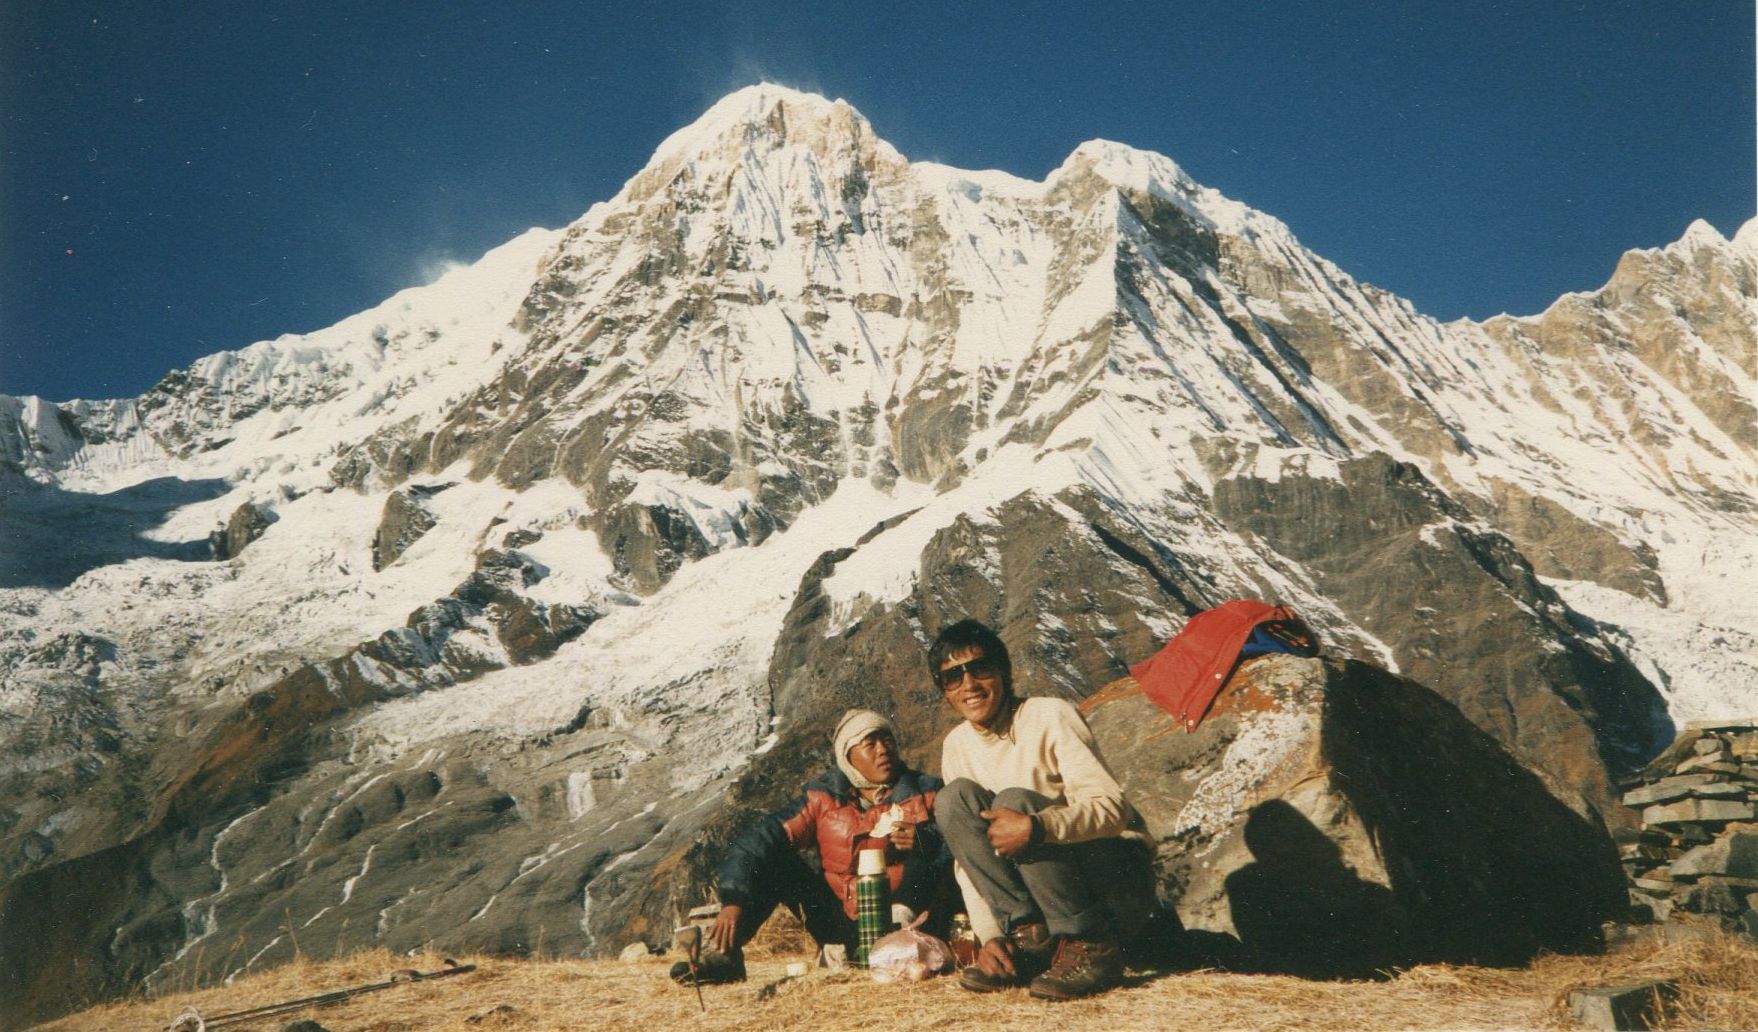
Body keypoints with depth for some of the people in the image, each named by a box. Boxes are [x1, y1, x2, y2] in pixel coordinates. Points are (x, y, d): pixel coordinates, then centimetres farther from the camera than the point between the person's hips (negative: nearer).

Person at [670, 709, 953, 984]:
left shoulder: (925, 792, 2)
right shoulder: (824, 798, 2)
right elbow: (757, 840, -10)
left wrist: (925, 841, -31)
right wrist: (733, 902, -25)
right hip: (844, 927, 2)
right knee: (772, 857, -9)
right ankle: (723, 953, -18)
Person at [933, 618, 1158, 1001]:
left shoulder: (1050, 717, -14)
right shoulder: (957, 746, 3)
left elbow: (1113, 808, -24)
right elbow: (970, 852, 3)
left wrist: (1036, 827, -40)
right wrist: (988, 934, -10)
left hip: (1121, 878, -5)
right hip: (1047, 891, 5)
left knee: (1014, 802, -30)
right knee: (954, 798, -14)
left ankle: (1093, 946, -20)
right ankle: (1028, 940, -15)